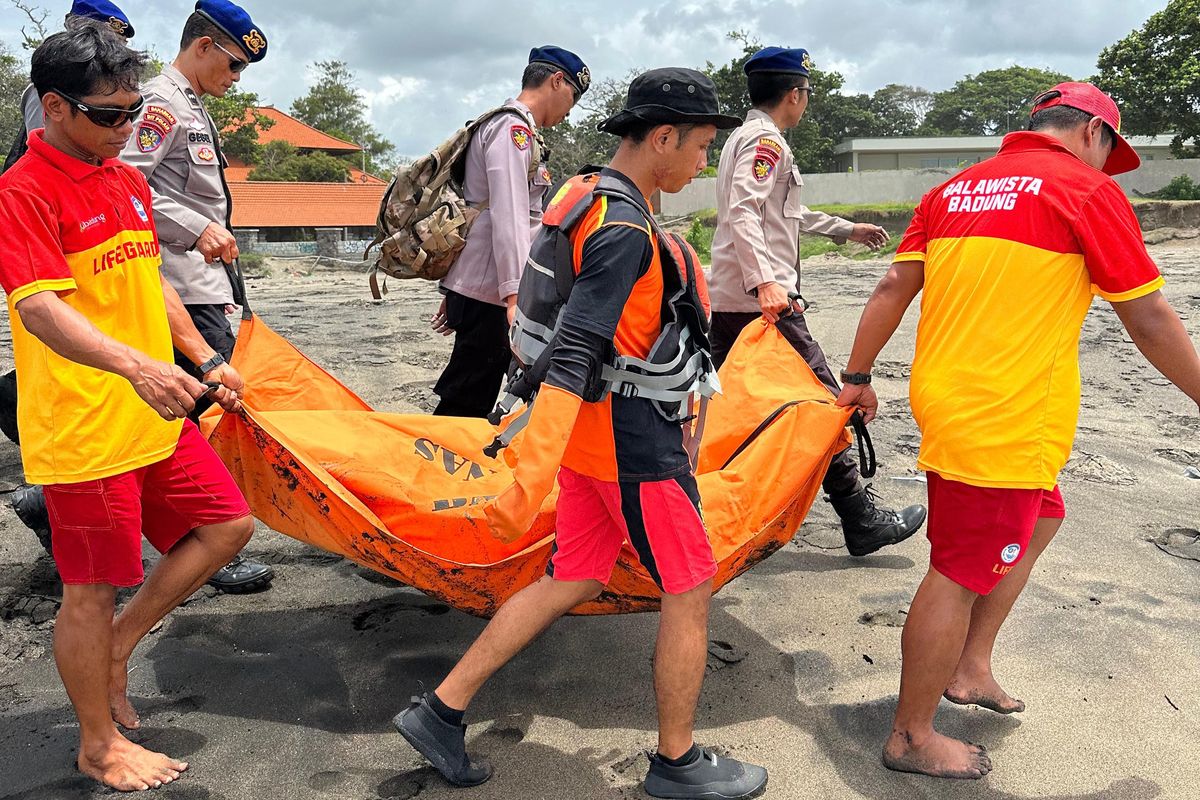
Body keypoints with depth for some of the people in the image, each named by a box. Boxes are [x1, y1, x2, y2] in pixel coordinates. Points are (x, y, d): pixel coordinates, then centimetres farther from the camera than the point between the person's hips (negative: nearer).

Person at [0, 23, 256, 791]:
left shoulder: (129, 181, 12)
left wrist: (206, 360, 17)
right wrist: (136, 365, -41)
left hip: (156, 415, 8)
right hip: (82, 429, -8)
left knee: (227, 525, 12)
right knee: (94, 588, 5)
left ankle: (117, 648, 29)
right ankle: (99, 744, 26)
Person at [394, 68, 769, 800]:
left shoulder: (593, 201, 11)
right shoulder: (626, 231, -20)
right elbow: (573, 355, -29)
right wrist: (532, 478, -33)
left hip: (594, 435, 10)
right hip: (633, 443, -10)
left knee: (573, 581, 16)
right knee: (691, 589, 6)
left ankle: (442, 710, 21)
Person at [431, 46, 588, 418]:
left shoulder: (513, 128, 24)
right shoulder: (514, 127, -9)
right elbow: (509, 217, -22)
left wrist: (455, 292, 27)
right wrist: (515, 294, -30)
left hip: (473, 289, 10)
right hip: (488, 294, -10)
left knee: (475, 401, 13)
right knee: (465, 406, -5)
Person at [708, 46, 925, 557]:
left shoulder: (742, 138, 24)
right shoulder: (767, 141, -7)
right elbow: (744, 212, -24)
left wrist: (846, 229, 40)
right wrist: (765, 281, -35)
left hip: (727, 301, 10)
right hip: (764, 302, -10)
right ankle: (861, 520, 2)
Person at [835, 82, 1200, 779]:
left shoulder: (954, 191, 12)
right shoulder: (1088, 190, -6)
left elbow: (893, 287, 7)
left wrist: (859, 376, 13)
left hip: (944, 400, 8)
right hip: (1006, 423, -8)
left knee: (1041, 519, 27)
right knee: (962, 576, 3)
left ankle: (970, 668, 33)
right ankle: (912, 738, 18)